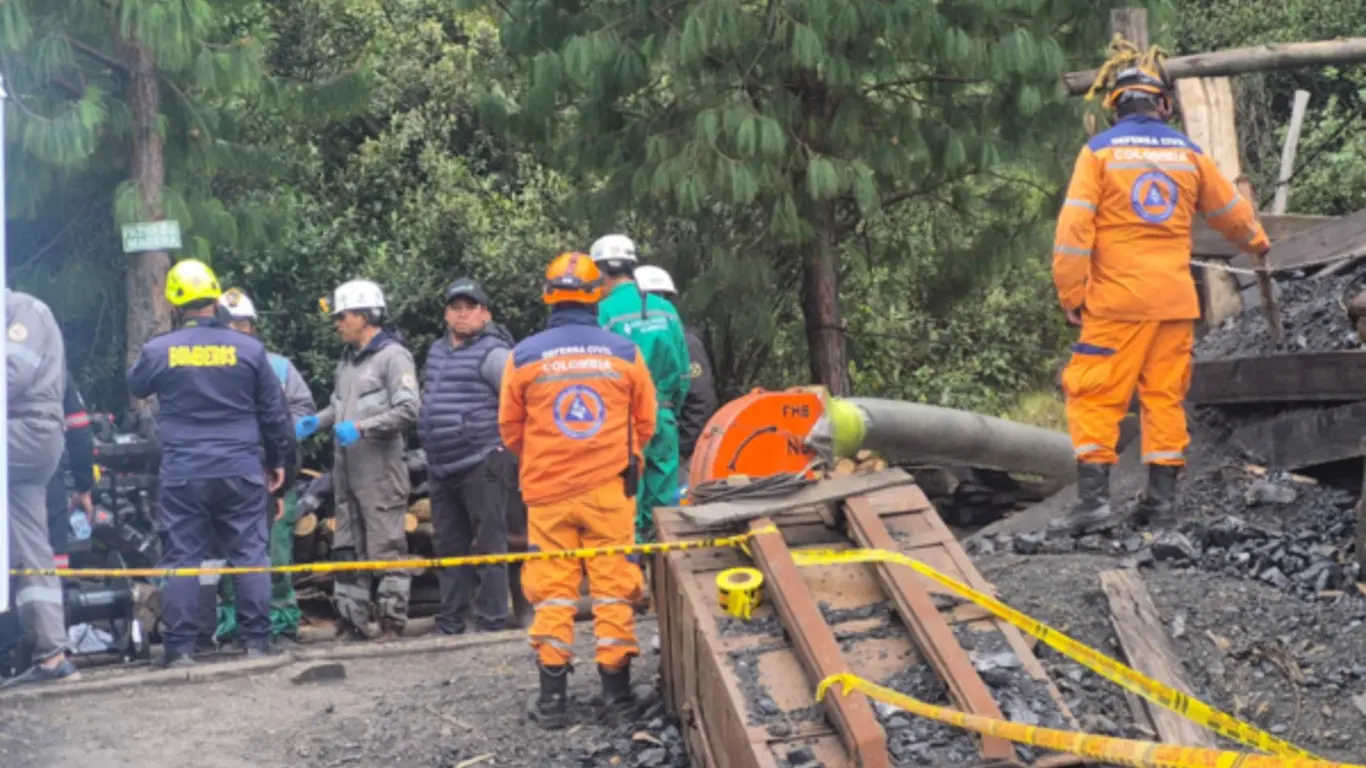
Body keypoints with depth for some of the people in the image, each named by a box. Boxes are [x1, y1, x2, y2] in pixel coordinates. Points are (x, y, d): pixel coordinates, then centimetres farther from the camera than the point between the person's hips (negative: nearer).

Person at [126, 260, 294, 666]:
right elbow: (274, 413, 5)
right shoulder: (249, 348, -1)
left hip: (182, 476, -1)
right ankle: (257, 640, 9)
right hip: (241, 472, 1)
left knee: (181, 560, 5)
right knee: (250, 556, 8)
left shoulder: (158, 351, -4)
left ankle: (180, 647, 5)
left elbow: (134, 387, 19)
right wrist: (281, 460, 16)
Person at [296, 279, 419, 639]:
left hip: (379, 469, -9)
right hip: (346, 468, 9)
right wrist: (316, 421, 4)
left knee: (386, 546, -5)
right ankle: (353, 613, 18)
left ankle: (392, 617, 1)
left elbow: (408, 411, -16)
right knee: (348, 546, 11)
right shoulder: (348, 359, 19)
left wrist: (361, 427, -21)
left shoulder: (393, 356, -9)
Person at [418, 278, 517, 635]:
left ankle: (491, 624, 1)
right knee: (449, 548, 14)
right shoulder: (437, 352, 16)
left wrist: (507, 446, -12)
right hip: (442, 469, 8)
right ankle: (449, 625, 22)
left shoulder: (492, 354, -10)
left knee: (488, 548, -4)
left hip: (482, 467, -8)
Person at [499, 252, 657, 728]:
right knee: (612, 586, 8)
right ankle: (616, 686, 11)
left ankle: (553, 696, 5)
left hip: (547, 491, 0)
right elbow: (645, 425, 6)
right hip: (610, 489, 0)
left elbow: (510, 429, 5)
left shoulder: (524, 357, -4)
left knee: (552, 591, 5)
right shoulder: (625, 353, -3)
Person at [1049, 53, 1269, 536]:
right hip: (1175, 299, 4)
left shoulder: (1099, 151, -3)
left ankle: (1093, 500, -10)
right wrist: (1257, 243, 42)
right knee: (1166, 396, 10)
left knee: (1095, 396, -2)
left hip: (1118, 299, -4)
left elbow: (1075, 227, -10)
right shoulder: (1188, 153, 8)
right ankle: (1162, 499, 12)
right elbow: (1230, 211, 22)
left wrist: (1071, 294, -3)